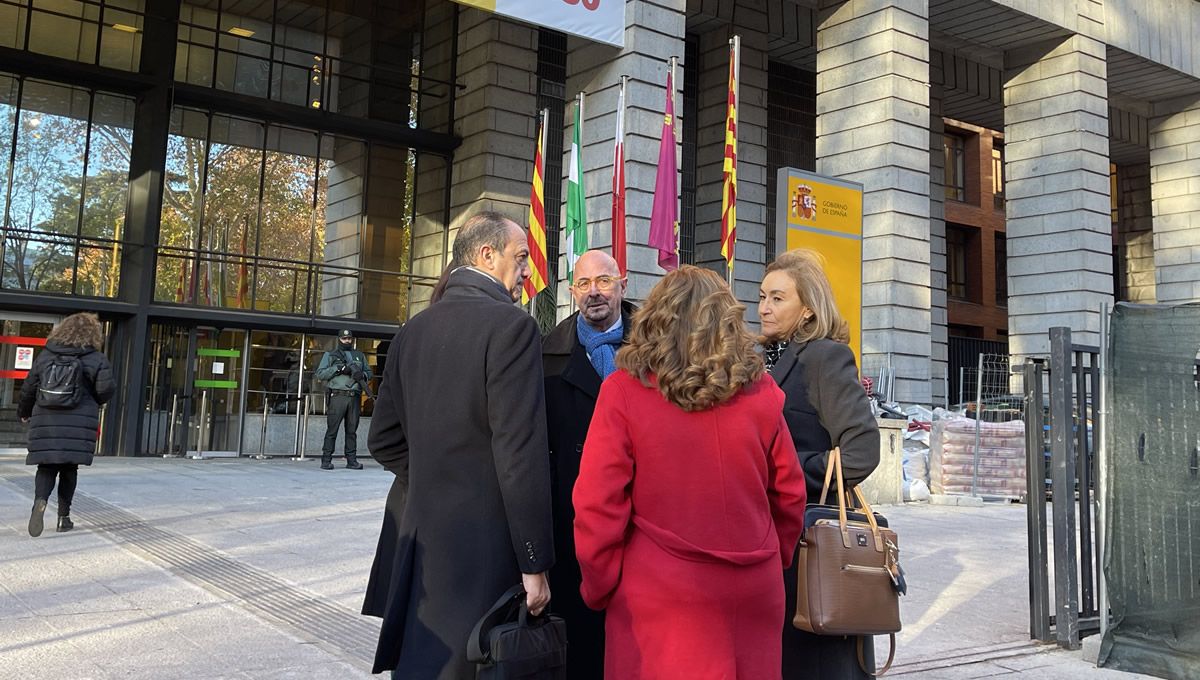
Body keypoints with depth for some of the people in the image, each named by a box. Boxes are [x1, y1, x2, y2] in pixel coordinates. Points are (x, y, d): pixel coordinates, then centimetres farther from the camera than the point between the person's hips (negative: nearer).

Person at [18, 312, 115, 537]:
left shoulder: (45, 355, 9)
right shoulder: (96, 359, -2)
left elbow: (28, 388, 12)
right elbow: (106, 389, -10)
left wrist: (24, 412, 29)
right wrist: (93, 400, 14)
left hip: (45, 421, 2)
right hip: (78, 424, -2)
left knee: (46, 467, 6)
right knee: (69, 468, 9)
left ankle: (40, 500, -22)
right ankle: (64, 517, 12)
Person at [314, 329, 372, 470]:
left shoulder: (360, 355, 20)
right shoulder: (330, 355, 10)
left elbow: (369, 372, 21)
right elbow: (320, 374, 2)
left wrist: (362, 375, -2)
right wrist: (338, 368, -9)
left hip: (355, 398, 3)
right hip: (337, 396, -3)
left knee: (352, 430, 5)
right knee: (332, 429, -4)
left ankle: (351, 460, 8)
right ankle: (326, 460, -1)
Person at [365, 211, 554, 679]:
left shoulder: (413, 329, 10)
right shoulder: (511, 326, -13)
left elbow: (384, 439, 14)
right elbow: (521, 453, -18)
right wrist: (535, 564, -14)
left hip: (421, 535, 7)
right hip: (486, 541, -7)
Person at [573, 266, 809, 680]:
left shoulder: (625, 390, -9)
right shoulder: (759, 393, 0)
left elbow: (597, 505, -9)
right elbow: (789, 497, 8)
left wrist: (599, 588, 4)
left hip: (660, 595, -2)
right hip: (751, 592, 3)